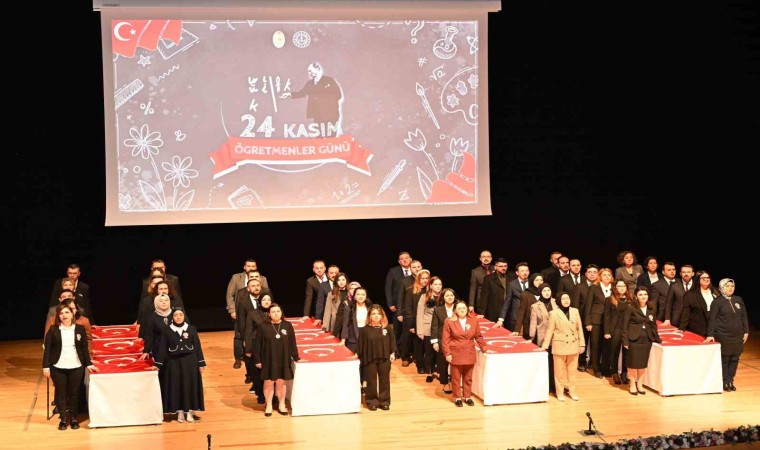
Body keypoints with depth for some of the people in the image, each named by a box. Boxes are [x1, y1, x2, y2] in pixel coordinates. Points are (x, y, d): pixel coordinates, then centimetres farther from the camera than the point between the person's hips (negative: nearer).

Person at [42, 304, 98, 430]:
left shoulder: (80, 329, 3)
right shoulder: (53, 330, -1)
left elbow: (84, 348, 8)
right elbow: (47, 349, 0)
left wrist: (88, 364, 6)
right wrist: (46, 366, -5)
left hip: (76, 367, 1)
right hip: (58, 367, -1)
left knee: (74, 393, 4)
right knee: (60, 393, 4)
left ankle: (73, 418, 16)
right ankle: (63, 419, 14)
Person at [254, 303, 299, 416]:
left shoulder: (287, 326, -3)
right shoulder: (263, 326, -8)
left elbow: (292, 343, 2)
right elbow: (258, 344, -4)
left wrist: (296, 357, 2)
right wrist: (257, 360, -5)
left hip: (283, 360, 1)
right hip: (268, 360, -1)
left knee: (281, 382, 10)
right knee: (269, 382, 8)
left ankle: (281, 405, 25)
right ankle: (268, 405, 22)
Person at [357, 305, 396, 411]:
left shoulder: (387, 328, 0)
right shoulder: (366, 330, -3)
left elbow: (392, 341, 5)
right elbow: (361, 344, 1)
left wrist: (392, 353, 1)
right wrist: (358, 355, 0)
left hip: (384, 359, 1)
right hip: (370, 359, -1)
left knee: (384, 380, 8)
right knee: (371, 381, 6)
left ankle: (384, 402, 18)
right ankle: (372, 401, 15)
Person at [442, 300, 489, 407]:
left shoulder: (473, 320, 1)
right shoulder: (449, 321, -7)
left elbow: (478, 336, 9)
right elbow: (446, 339, -5)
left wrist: (484, 349, 8)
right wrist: (447, 353, -9)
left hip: (469, 354, 2)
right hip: (456, 354, -2)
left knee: (468, 377, 11)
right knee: (456, 377, 7)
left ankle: (467, 397, 25)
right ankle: (457, 397, 20)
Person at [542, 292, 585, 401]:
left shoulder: (575, 311, 2)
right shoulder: (554, 313, -8)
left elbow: (579, 329, 6)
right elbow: (550, 330, -5)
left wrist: (582, 344, 4)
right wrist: (545, 346, -7)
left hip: (573, 345, 3)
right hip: (560, 346, -3)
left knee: (572, 369, 10)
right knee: (560, 370, 6)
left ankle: (572, 390, 21)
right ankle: (560, 392, 16)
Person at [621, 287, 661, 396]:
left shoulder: (651, 309, 9)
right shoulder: (631, 308, -6)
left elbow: (653, 325, 14)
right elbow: (625, 325, -7)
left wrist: (657, 338, 5)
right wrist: (625, 340, -12)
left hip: (646, 340, 4)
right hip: (634, 339, -4)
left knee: (643, 362, 6)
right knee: (633, 362, 0)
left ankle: (640, 384, 18)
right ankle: (632, 384, 13)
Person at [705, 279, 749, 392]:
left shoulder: (739, 300, 7)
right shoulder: (717, 302, -6)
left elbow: (744, 317, 11)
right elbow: (712, 319, -8)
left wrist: (746, 332, 7)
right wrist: (710, 335, -14)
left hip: (737, 336, 4)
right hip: (723, 336, -4)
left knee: (734, 359, 6)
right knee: (724, 359, 0)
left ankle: (730, 381, 15)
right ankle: (724, 382, 9)